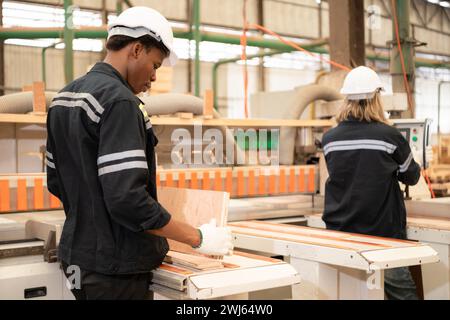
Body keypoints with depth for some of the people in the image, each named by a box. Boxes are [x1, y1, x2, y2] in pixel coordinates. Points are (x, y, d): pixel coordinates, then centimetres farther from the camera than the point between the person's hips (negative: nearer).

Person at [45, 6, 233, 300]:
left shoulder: (65, 97, 9)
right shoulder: (119, 100, -20)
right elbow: (127, 197, -27)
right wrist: (198, 238, -19)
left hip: (78, 257, 9)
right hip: (114, 268, -9)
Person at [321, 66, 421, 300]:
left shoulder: (329, 139, -3)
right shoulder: (390, 136, -11)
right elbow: (412, 177, 4)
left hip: (340, 231, 3)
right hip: (383, 232, -3)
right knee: (401, 291, 8)